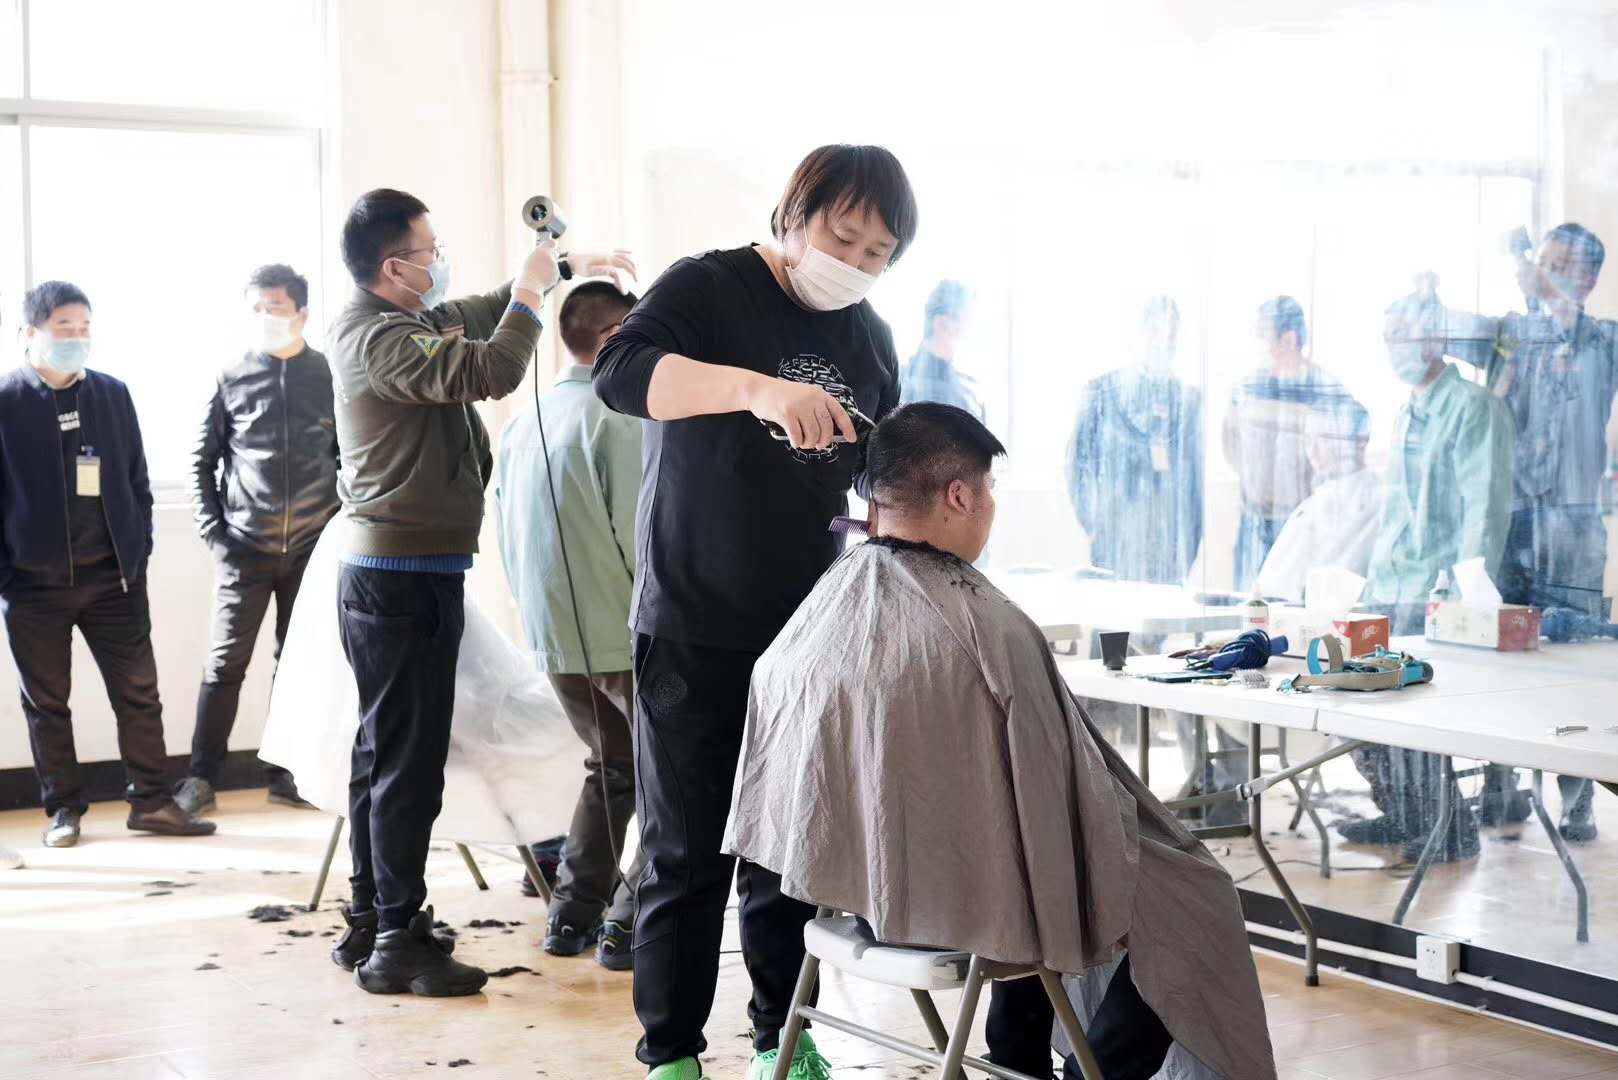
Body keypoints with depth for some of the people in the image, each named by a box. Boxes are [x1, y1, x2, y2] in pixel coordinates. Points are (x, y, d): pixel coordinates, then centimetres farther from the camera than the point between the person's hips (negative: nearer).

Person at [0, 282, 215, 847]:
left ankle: (151, 800, 15)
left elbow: (137, 479, 11)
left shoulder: (112, 394, 7)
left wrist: (138, 553, 4)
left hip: (112, 577, 3)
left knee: (139, 693, 4)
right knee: (46, 703, 8)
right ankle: (63, 808, 20)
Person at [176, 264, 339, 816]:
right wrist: (213, 531, -1)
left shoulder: (331, 377, 3)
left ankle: (286, 772, 18)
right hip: (245, 549, -1)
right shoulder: (232, 380, 3)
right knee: (225, 665, -2)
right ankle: (202, 777, 5)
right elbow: (202, 460, 7)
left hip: (312, 547, 1)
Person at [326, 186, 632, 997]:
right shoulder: (377, 337, -17)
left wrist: (556, 270, 27)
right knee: (408, 764, -7)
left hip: (390, 574, 11)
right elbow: (490, 371, -28)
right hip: (405, 578, -11)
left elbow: (475, 317, 32)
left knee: (383, 756, 15)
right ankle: (398, 942, -2)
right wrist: (530, 293, -12)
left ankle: (370, 926, 24)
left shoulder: (406, 322, 13)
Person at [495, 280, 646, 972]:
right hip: (624, 634, -8)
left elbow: (506, 535, 16)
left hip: (553, 639, 8)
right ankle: (629, 926, -2)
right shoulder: (618, 417, -14)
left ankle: (572, 915, 19)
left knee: (612, 767, 23)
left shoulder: (520, 424, 10)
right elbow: (638, 533, -18)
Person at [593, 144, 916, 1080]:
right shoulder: (709, 289, -9)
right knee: (688, 855, 1)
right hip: (695, 633, -4)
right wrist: (757, 388, -43)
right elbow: (621, 371, -28)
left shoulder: (871, 340, 8)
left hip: (811, 635, 5)